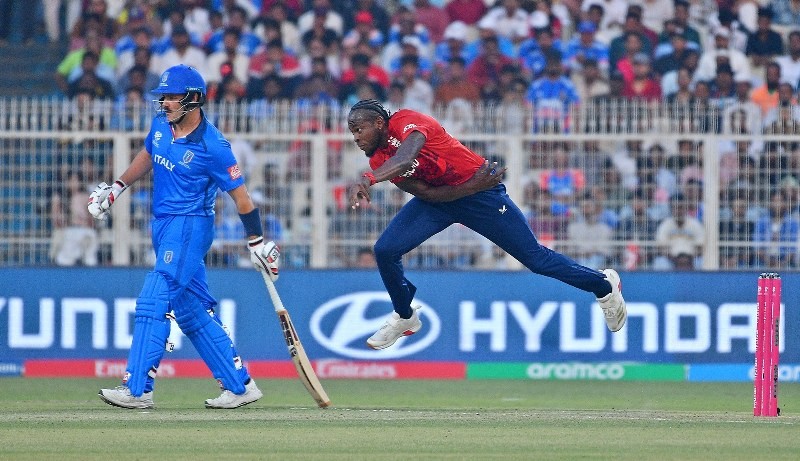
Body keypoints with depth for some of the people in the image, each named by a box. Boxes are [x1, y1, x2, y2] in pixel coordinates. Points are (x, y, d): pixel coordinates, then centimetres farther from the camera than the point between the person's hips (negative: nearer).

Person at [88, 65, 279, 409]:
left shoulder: (213, 146, -17)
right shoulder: (161, 126, 4)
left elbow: (239, 194, -11)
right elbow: (147, 156, 26)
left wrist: (256, 243, -8)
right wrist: (117, 188, 22)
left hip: (190, 226, -8)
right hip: (162, 226, 8)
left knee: (153, 303, -16)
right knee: (191, 311, 11)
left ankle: (137, 390, -17)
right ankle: (240, 385, 18)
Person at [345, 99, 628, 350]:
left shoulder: (405, 121, -29)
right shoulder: (378, 162, -9)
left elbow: (405, 158, -52)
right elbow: (426, 194, -13)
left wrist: (367, 181, -70)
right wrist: (472, 186, -26)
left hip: (480, 193, -6)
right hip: (438, 199, 6)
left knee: (535, 258, 1)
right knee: (385, 250, -10)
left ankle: (604, 285, 22)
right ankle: (405, 318, 15)